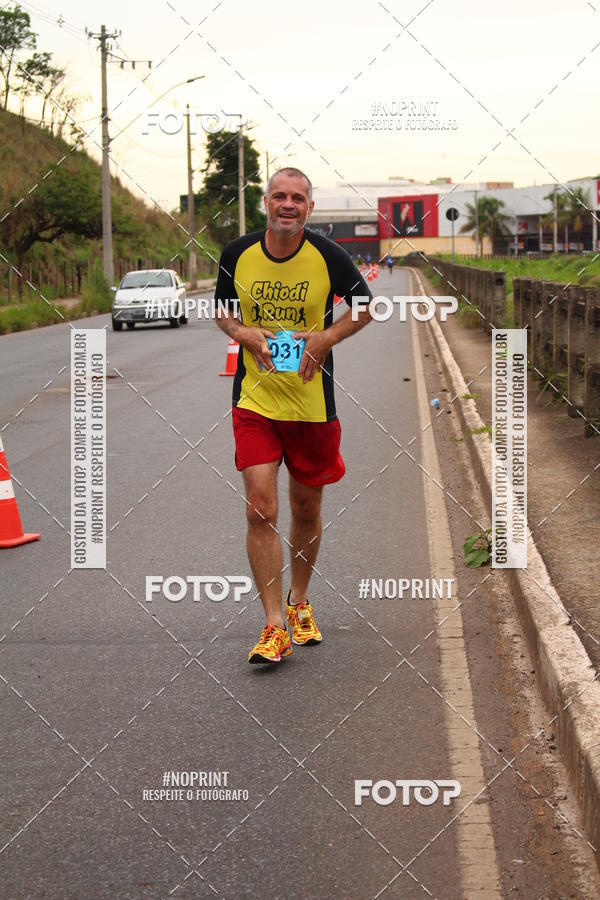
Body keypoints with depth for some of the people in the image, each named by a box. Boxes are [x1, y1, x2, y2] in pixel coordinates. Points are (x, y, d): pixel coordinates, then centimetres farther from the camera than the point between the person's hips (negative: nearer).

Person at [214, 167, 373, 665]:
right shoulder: (238, 253, -2)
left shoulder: (328, 256, -6)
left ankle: (300, 603, 36)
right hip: (254, 401, 0)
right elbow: (222, 308, 14)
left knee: (307, 509, 12)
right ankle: (274, 626, -5)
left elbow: (365, 305, 8)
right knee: (260, 509, -11)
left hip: (312, 403, 0)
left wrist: (328, 337, -10)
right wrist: (242, 332, -9)